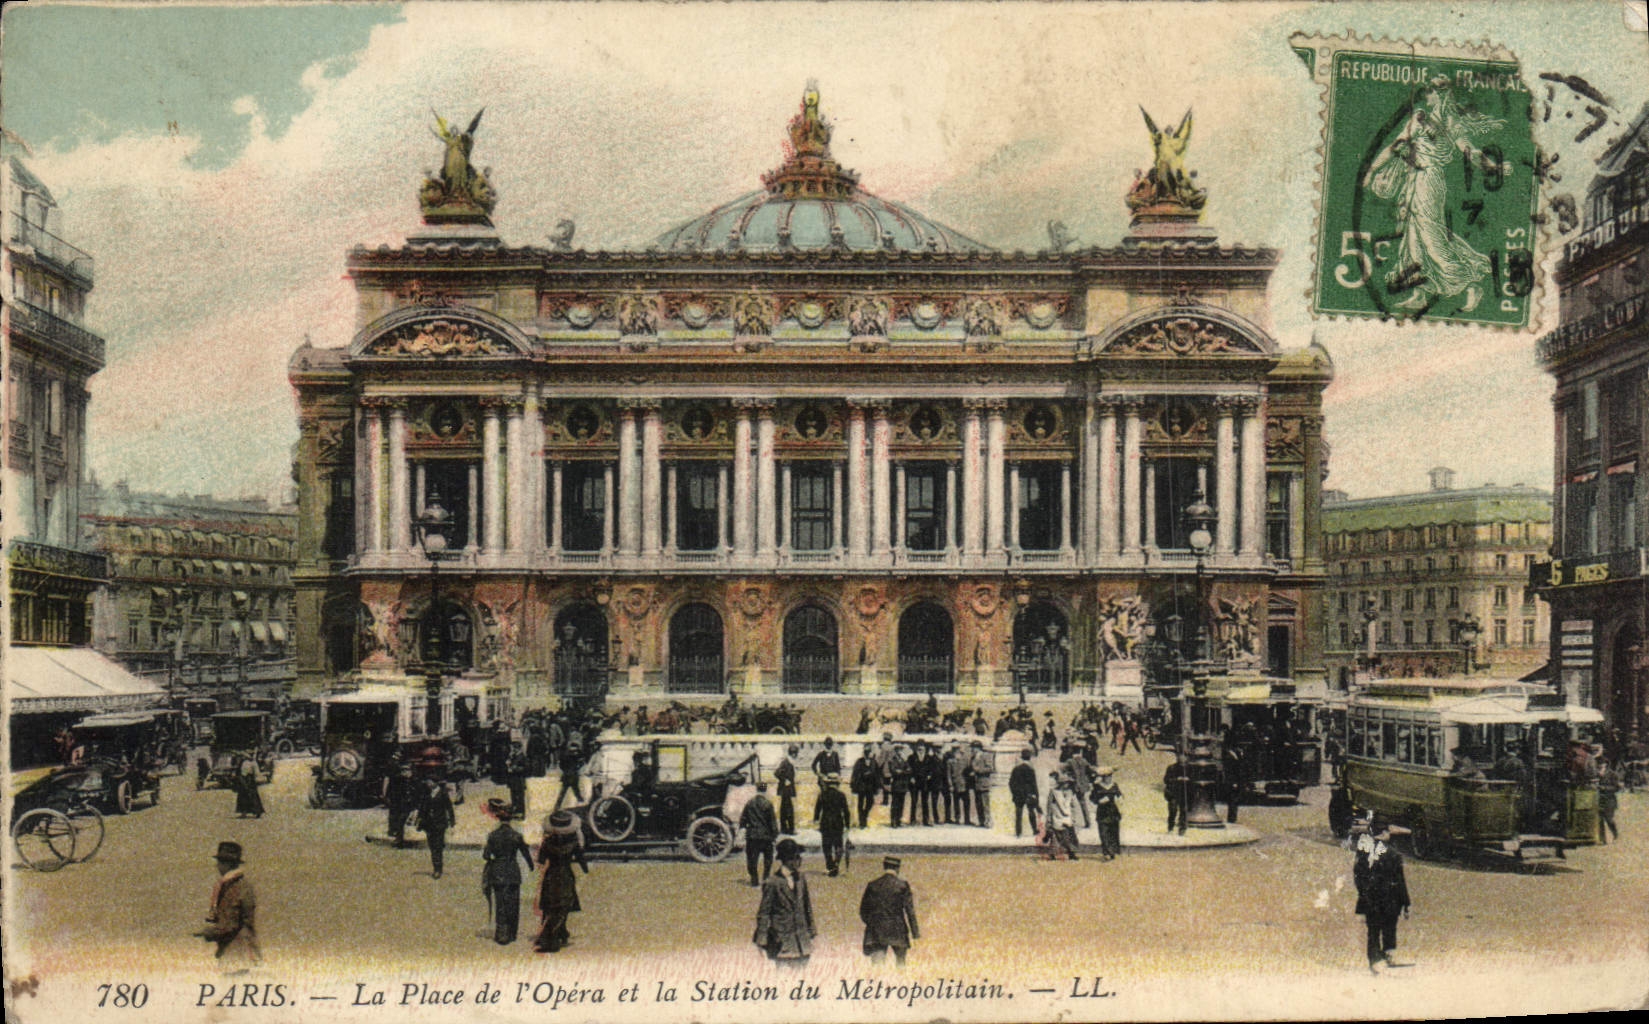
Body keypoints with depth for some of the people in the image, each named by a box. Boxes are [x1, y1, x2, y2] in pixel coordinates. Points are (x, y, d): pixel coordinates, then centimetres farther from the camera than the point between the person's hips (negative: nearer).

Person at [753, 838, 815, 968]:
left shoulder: (800, 879, 6)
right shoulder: (773, 883, -13)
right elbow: (764, 912, -9)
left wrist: (811, 930, 18)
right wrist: (761, 940, -9)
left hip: (801, 937, 6)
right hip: (781, 938, -6)